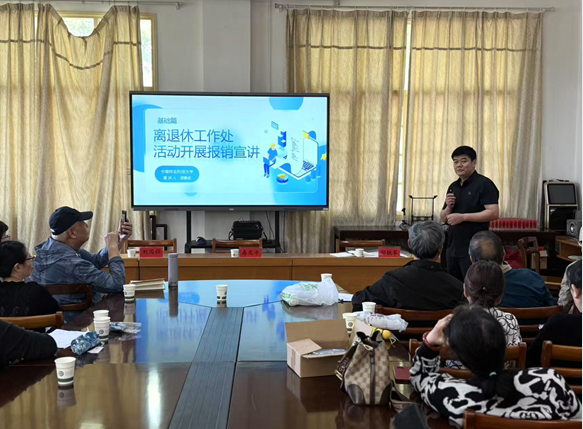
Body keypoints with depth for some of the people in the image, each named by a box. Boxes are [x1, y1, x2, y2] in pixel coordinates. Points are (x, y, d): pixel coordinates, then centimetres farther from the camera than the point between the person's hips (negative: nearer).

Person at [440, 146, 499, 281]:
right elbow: (444, 219, 18)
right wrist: (449, 207, -4)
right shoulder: (453, 187, 14)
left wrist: (463, 217, -22)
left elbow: (493, 213, -19)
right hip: (453, 249, 7)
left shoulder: (483, 184, -8)